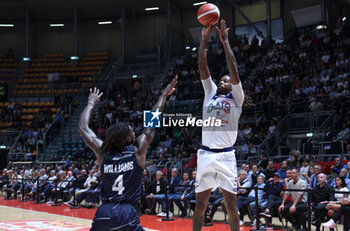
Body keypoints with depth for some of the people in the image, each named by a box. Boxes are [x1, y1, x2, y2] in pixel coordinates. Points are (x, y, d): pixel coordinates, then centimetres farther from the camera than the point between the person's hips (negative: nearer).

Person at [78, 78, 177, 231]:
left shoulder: (103, 153, 8)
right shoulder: (137, 152, 1)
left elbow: (82, 128, 20)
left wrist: (91, 104, 32)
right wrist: (164, 95, 20)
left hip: (103, 214, 4)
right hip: (127, 214, -4)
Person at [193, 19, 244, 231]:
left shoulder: (236, 99, 6)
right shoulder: (210, 93, 16)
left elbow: (234, 71, -7)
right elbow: (202, 67, 8)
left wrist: (225, 42, -6)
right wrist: (205, 39, 2)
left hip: (226, 156, -3)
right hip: (206, 155, 3)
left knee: (231, 205, 2)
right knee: (200, 204, 7)